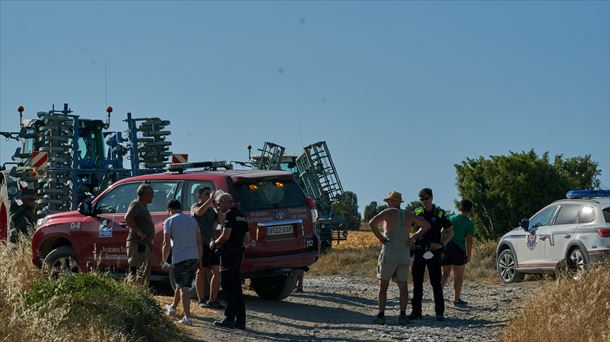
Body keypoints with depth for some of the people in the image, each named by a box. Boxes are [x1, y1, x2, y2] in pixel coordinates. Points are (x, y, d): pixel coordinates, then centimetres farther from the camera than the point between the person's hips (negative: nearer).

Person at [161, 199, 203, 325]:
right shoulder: (192, 220, 15)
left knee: (183, 287, -5)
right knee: (181, 285, 22)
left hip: (180, 258, -6)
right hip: (194, 257, 6)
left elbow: (166, 244, -6)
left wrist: (164, 261, 2)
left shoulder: (169, 221, -2)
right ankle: (173, 307, 40)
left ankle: (187, 317, -12)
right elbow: (199, 243, 13)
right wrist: (200, 260, 17)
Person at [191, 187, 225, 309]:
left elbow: (220, 221, 8)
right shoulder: (195, 207, -1)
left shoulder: (211, 209, 20)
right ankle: (201, 300, 6)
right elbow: (199, 212, -25)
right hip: (201, 244, -6)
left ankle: (213, 300, 10)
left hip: (212, 244, 7)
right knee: (201, 272, 0)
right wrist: (210, 200, -25)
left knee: (217, 272, 3)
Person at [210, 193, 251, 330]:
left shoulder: (230, 214, -12)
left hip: (229, 254, -9)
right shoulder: (241, 216, 17)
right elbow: (247, 239, 19)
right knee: (236, 288, 10)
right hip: (238, 254, 9)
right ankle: (240, 321, 10)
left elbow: (225, 236, -20)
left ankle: (229, 319, -7)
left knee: (228, 287, -5)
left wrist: (214, 244, -4)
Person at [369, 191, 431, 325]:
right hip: (404, 255, 4)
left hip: (388, 254, -4)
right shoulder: (408, 215, 11)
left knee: (383, 285, 2)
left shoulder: (388, 212, -4)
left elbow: (372, 223, -20)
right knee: (402, 286, 11)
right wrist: (413, 237, 11)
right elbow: (426, 225, 14)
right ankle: (403, 315, 4)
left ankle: (381, 316, -2)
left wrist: (380, 237, -10)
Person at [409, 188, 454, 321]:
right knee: (417, 282, 3)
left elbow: (450, 231, 7)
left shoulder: (439, 214, 2)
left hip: (433, 252, -2)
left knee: (436, 282, -2)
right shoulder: (417, 213, 7)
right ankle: (416, 310, 9)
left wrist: (441, 244, -7)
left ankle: (440, 312, 1)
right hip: (419, 252, 2)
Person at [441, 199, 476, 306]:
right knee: (458, 276, 7)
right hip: (459, 250, -4)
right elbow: (469, 240, -8)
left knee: (445, 274, 16)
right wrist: (469, 255, -3)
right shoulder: (470, 224, -3)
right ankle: (456, 299, 10)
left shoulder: (450, 219, 8)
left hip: (446, 248, 4)